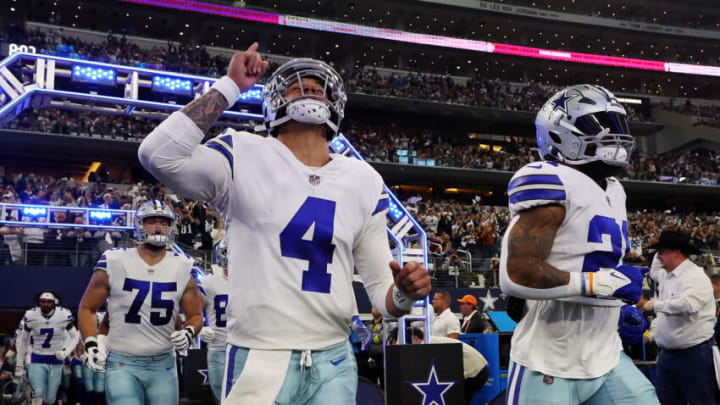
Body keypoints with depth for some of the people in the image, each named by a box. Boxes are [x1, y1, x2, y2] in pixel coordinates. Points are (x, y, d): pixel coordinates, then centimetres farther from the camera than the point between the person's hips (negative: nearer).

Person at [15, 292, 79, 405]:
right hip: (37, 360, -1)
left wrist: (66, 351, -16)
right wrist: (19, 365, 6)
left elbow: (74, 337, 1)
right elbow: (22, 341, 3)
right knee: (38, 394, -18)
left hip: (56, 361, 1)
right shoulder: (31, 316, -10)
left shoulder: (64, 315, -12)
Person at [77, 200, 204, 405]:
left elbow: (195, 315, 12)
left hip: (163, 365, 3)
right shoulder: (115, 263, -4)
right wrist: (91, 345, -7)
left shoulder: (183, 269, 3)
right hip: (123, 364, -3)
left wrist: (188, 333, -10)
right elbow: (87, 307, 6)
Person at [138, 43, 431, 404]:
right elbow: (160, 154, -22)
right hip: (258, 362, -3)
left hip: (334, 365, 4)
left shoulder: (363, 181, 8)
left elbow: (380, 289, 10)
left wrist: (405, 293, -14)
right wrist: (230, 86, -12)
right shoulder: (246, 157, -3)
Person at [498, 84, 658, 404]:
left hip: (607, 360, 8)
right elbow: (516, 274, -26)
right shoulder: (551, 184, -18)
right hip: (550, 367, -8)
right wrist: (603, 282, -22)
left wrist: (617, 310, 12)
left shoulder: (613, 191, 12)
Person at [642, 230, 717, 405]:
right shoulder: (667, 275, 13)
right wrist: (660, 254, 21)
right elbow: (654, 273, 38)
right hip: (667, 354, 9)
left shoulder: (695, 276, -15)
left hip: (693, 355, -9)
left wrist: (656, 305, -19)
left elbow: (687, 305, -33)